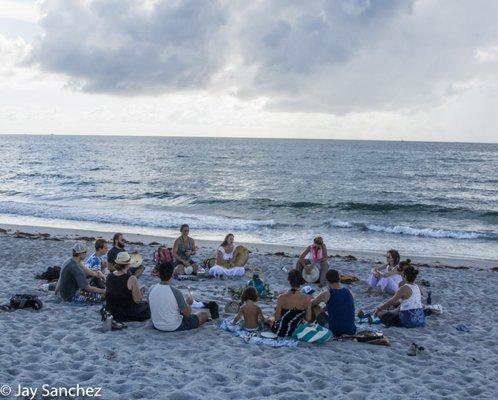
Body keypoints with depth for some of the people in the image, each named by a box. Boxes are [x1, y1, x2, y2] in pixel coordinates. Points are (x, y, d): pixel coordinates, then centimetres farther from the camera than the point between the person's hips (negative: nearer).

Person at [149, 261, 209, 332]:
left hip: (157, 326, 6)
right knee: (204, 315, 9)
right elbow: (187, 313, -16)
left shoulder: (152, 289, -9)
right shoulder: (175, 292, -26)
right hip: (174, 327, -6)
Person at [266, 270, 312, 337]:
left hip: (282, 332, -1)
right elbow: (308, 319, -9)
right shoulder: (307, 298, -18)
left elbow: (277, 318, -15)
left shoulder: (282, 298, -24)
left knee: (269, 319, 33)